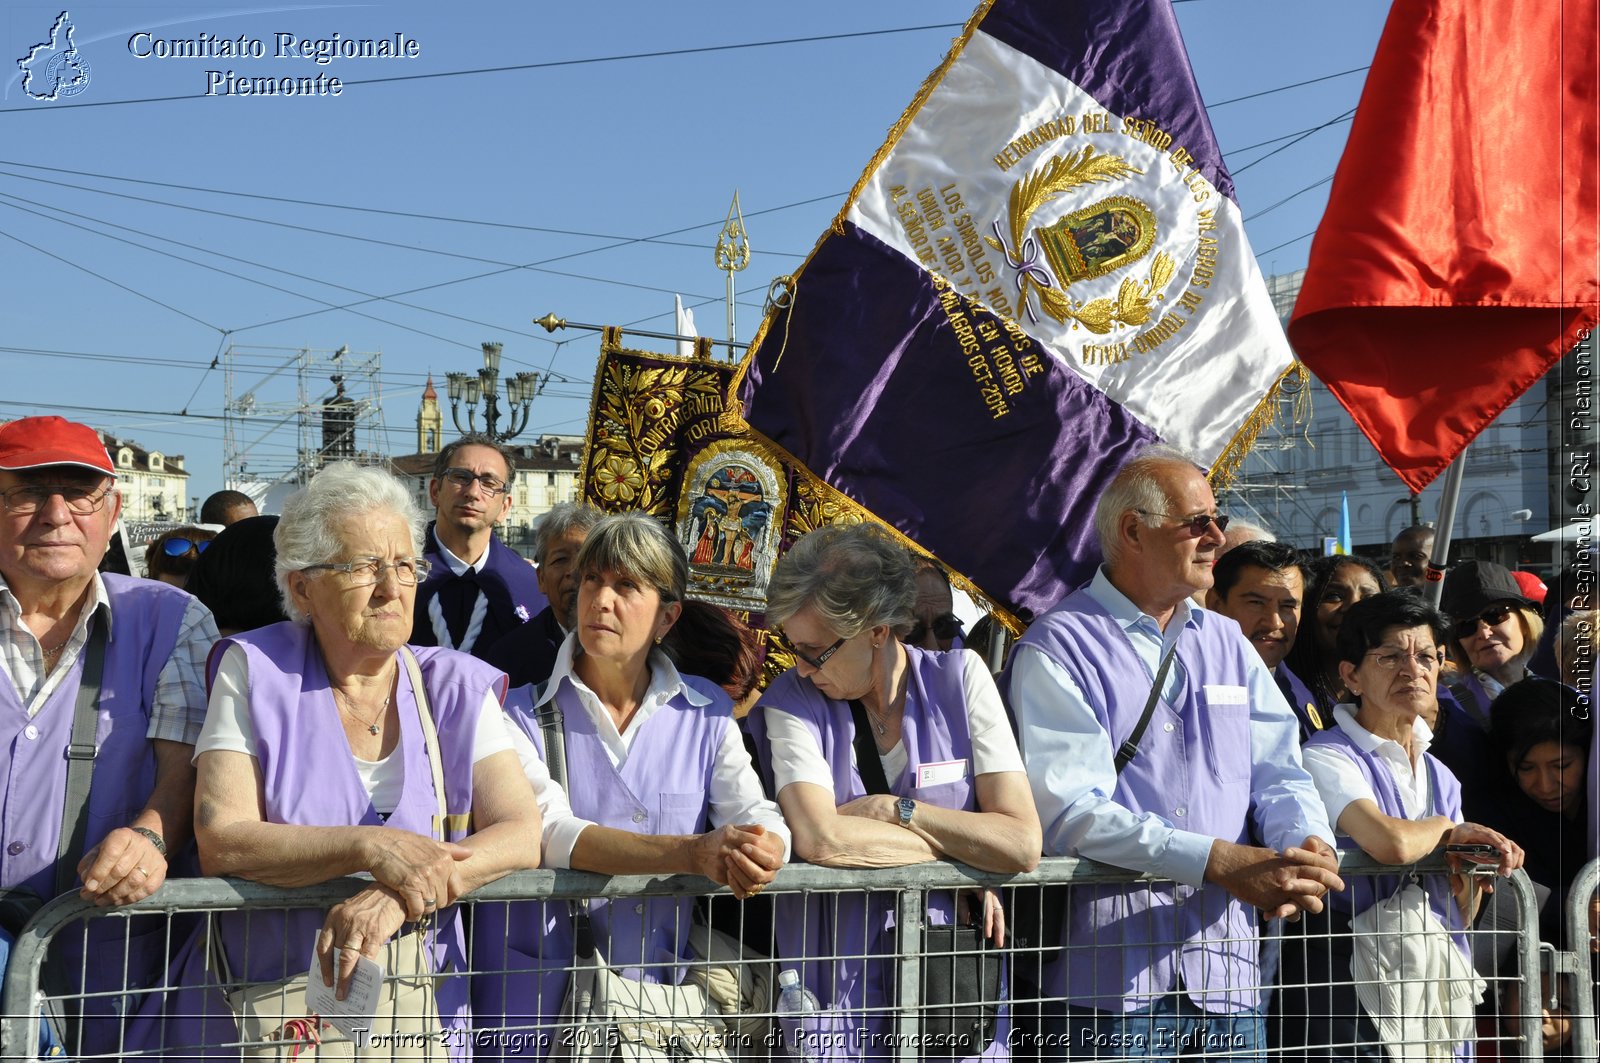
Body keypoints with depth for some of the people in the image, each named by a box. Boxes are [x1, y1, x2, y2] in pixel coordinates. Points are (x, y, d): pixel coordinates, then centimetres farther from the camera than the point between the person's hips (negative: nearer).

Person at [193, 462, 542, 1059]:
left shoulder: (457, 688, 9)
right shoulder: (254, 672, 3)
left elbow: (522, 836, -3)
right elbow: (220, 842, -8)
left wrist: (399, 896, -19)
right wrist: (374, 849, -20)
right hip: (272, 1011, -1)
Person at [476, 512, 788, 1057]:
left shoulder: (706, 712, 7)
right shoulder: (523, 712, -3)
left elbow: (756, 814, -2)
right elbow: (546, 832, -17)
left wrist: (761, 853, -27)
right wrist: (691, 853, -28)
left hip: (659, 991, 2)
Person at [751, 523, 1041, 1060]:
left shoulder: (959, 677, -4)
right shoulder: (792, 700, -7)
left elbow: (1022, 845, -13)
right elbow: (818, 838, -24)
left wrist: (892, 808, -14)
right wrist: (964, 851, -16)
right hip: (838, 990, -1)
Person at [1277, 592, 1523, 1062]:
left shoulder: (1440, 776, 12)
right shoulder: (1327, 757, -12)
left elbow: (1459, 917, 14)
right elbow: (1392, 843, -30)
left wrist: (1471, 869, -7)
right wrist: (1445, 827, -10)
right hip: (1353, 984, -7)